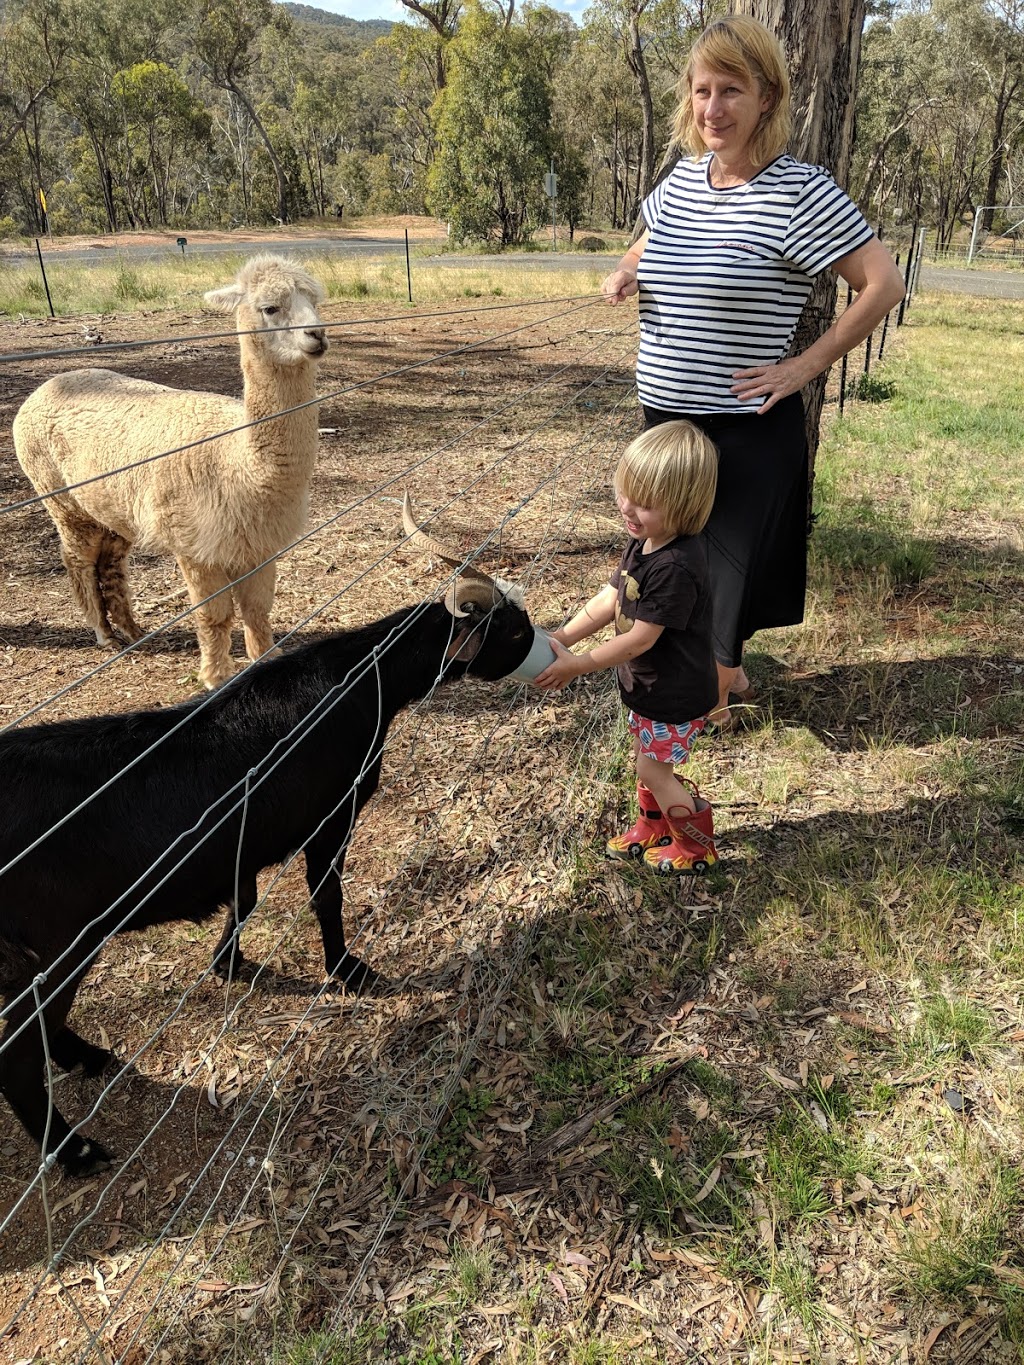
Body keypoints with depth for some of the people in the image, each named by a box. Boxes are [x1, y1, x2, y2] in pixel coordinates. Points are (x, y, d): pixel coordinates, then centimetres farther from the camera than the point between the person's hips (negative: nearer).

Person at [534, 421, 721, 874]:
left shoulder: (675, 567, -33)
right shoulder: (643, 542, -4)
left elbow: (640, 639, -29)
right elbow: (610, 599, 3)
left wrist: (576, 665, -22)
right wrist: (563, 637, -8)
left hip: (675, 695, -9)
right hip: (646, 684, 9)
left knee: (653, 769, 7)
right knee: (648, 761, 24)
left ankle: (697, 847, 29)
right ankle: (653, 828, 47)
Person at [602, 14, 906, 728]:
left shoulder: (800, 192, -15)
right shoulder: (682, 179, 5)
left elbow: (885, 285, -14)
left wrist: (808, 365, -14)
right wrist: (623, 273, 3)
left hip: (746, 429, -7)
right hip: (665, 416, 7)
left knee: (726, 570, 6)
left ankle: (715, 694, 29)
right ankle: (728, 673, 41)